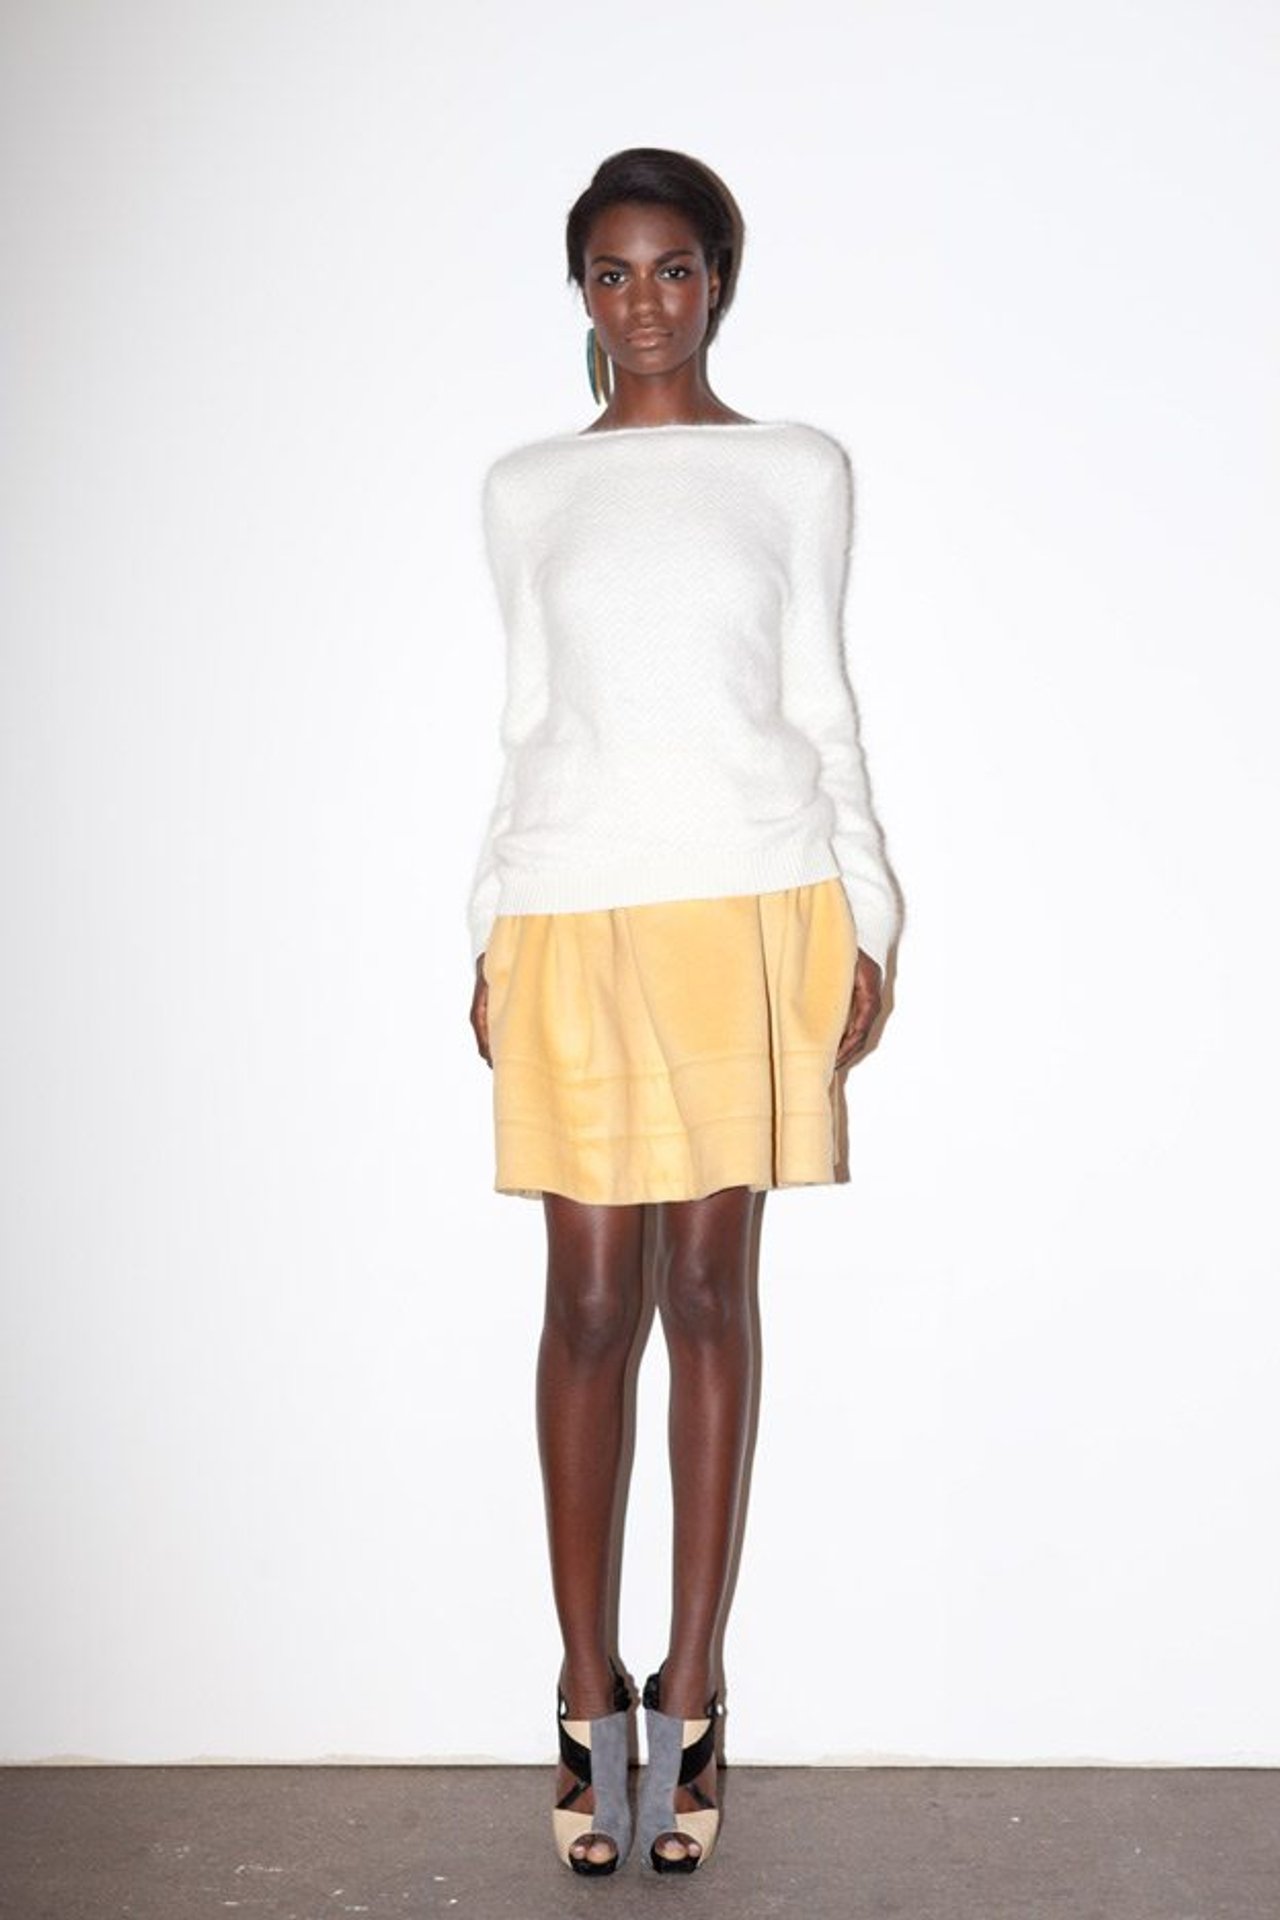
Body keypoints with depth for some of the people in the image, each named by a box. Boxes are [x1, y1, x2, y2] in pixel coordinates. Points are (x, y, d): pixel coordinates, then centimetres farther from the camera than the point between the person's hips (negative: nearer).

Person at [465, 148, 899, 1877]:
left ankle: (690, 1694, 11)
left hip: (749, 907, 0)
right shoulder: (527, 490, 12)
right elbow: (528, 726, 12)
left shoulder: (798, 470, 9)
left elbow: (821, 709, 8)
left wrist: (861, 922, 2)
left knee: (710, 1289, 2)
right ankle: (589, 1693, 11)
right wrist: (492, 938, 8)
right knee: (590, 1299, 0)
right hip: (575, 918, 1)